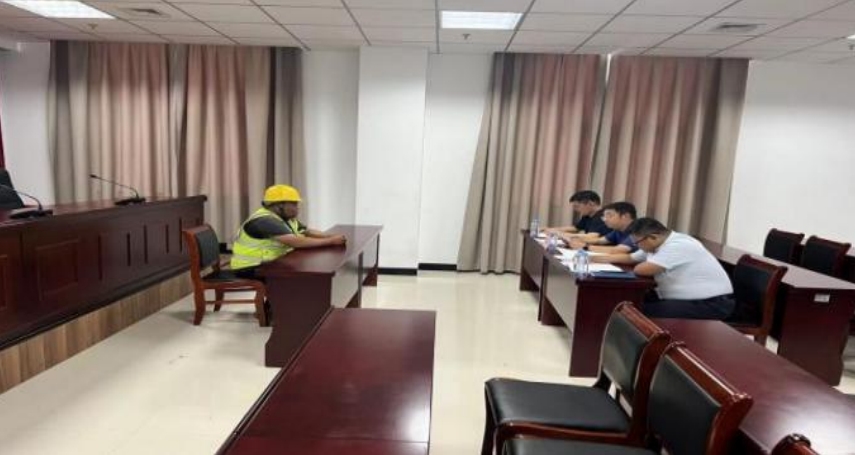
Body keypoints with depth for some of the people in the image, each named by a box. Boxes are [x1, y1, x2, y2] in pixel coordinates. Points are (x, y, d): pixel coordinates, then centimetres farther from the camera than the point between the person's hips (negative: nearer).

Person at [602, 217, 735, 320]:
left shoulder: (678, 246, -23)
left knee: (644, 311, -25)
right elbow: (630, 258, 20)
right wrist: (600, 258, 10)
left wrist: (642, 264, -5)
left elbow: (641, 270, -28)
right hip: (685, 299, 10)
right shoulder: (657, 244, 7)